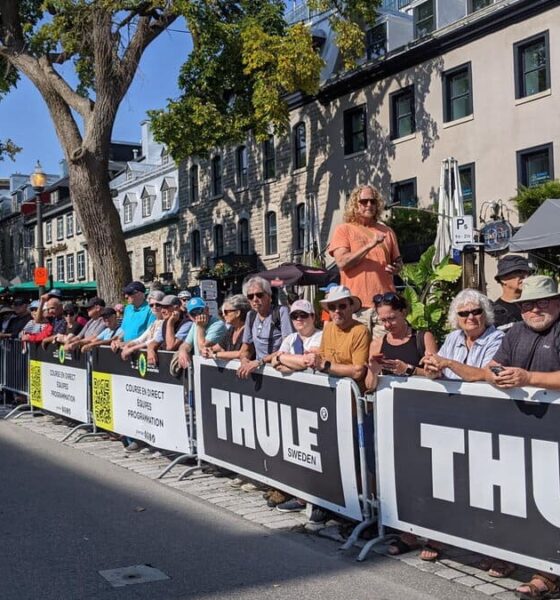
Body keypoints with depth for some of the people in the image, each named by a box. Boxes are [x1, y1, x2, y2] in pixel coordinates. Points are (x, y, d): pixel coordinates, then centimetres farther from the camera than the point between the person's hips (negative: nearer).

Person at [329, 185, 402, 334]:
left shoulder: (386, 231, 17)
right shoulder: (344, 229, 6)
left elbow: (398, 260, 25)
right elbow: (342, 262, -8)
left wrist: (396, 267, 1)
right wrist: (369, 245, -15)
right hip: (356, 305, -3)